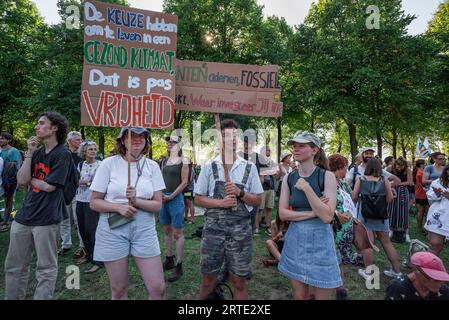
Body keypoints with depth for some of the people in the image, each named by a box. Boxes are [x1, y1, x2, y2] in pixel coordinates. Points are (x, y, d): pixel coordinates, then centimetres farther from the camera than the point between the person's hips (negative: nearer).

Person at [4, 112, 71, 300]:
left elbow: (49, 186, -15)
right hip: (24, 216, 7)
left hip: (46, 219, -7)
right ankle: (12, 297, 33)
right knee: (13, 266, 17)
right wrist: (29, 153, -4)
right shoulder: (37, 152, 11)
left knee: (46, 268, 6)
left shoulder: (62, 154, -10)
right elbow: (21, 180, 1)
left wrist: (30, 179, 2)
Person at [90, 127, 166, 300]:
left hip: (144, 229, 1)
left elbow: (158, 205, 0)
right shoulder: (109, 164, -3)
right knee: (118, 289, 12)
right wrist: (119, 207, -17)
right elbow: (94, 202, -1)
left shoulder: (152, 166, 0)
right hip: (113, 229, -1)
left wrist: (136, 201, -18)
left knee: (158, 288, 0)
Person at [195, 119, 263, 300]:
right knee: (208, 278, 13)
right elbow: (198, 198, 2)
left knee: (239, 281, 10)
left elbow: (258, 200, 4)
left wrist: (240, 193, -14)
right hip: (213, 228, 0)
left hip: (241, 230, 0)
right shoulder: (209, 167, 1)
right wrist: (221, 203, -14)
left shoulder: (249, 168, 3)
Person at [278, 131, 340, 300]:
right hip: (295, 239, 3)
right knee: (299, 295, 16)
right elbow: (282, 213, -5)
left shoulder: (327, 176, -10)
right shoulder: (289, 178, 0)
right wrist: (312, 213, -15)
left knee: (322, 296, 10)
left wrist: (306, 188, -22)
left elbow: (327, 216, -19)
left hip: (319, 240, -3)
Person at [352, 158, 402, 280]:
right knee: (387, 243, 16)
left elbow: (354, 197, -4)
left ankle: (368, 272, 8)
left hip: (366, 216, -2)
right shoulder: (384, 181, 0)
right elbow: (390, 199, -2)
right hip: (382, 216, 2)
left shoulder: (360, 179, -3)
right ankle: (397, 271, 26)